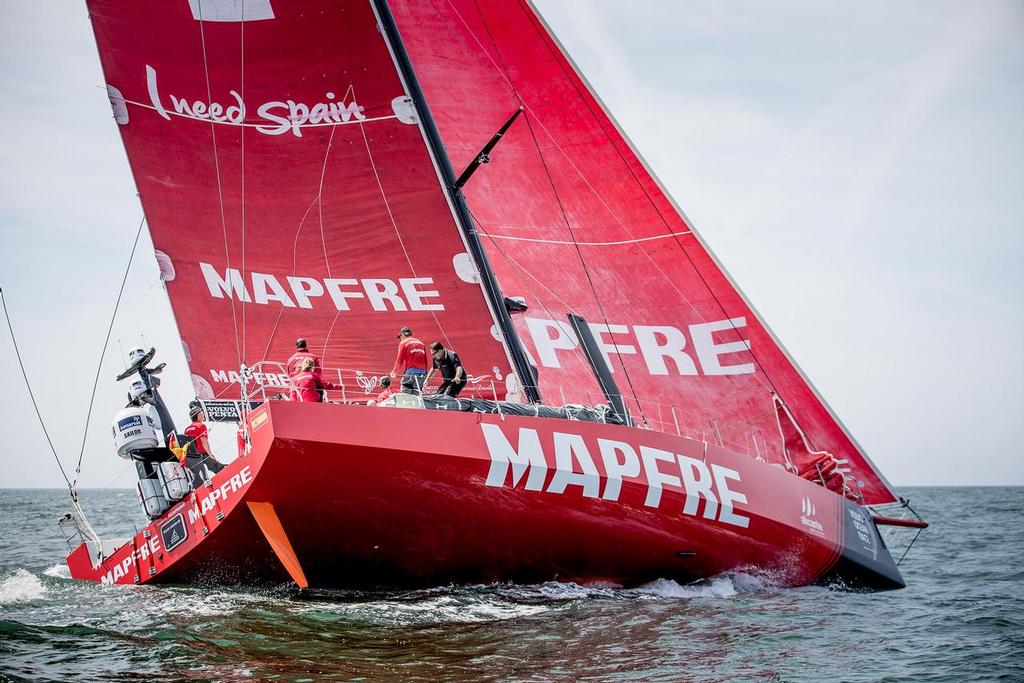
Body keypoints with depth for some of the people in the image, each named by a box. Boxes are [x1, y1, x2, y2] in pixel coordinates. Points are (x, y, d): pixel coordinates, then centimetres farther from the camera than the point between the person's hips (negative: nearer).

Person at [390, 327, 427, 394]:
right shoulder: (421, 343, 19)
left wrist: (394, 371, 10)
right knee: (417, 393, 7)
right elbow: (425, 360, 18)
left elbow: (400, 359, -1)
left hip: (410, 371, -5)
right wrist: (425, 373, 23)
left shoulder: (403, 343, 2)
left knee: (405, 392, -4)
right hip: (422, 372, 5)